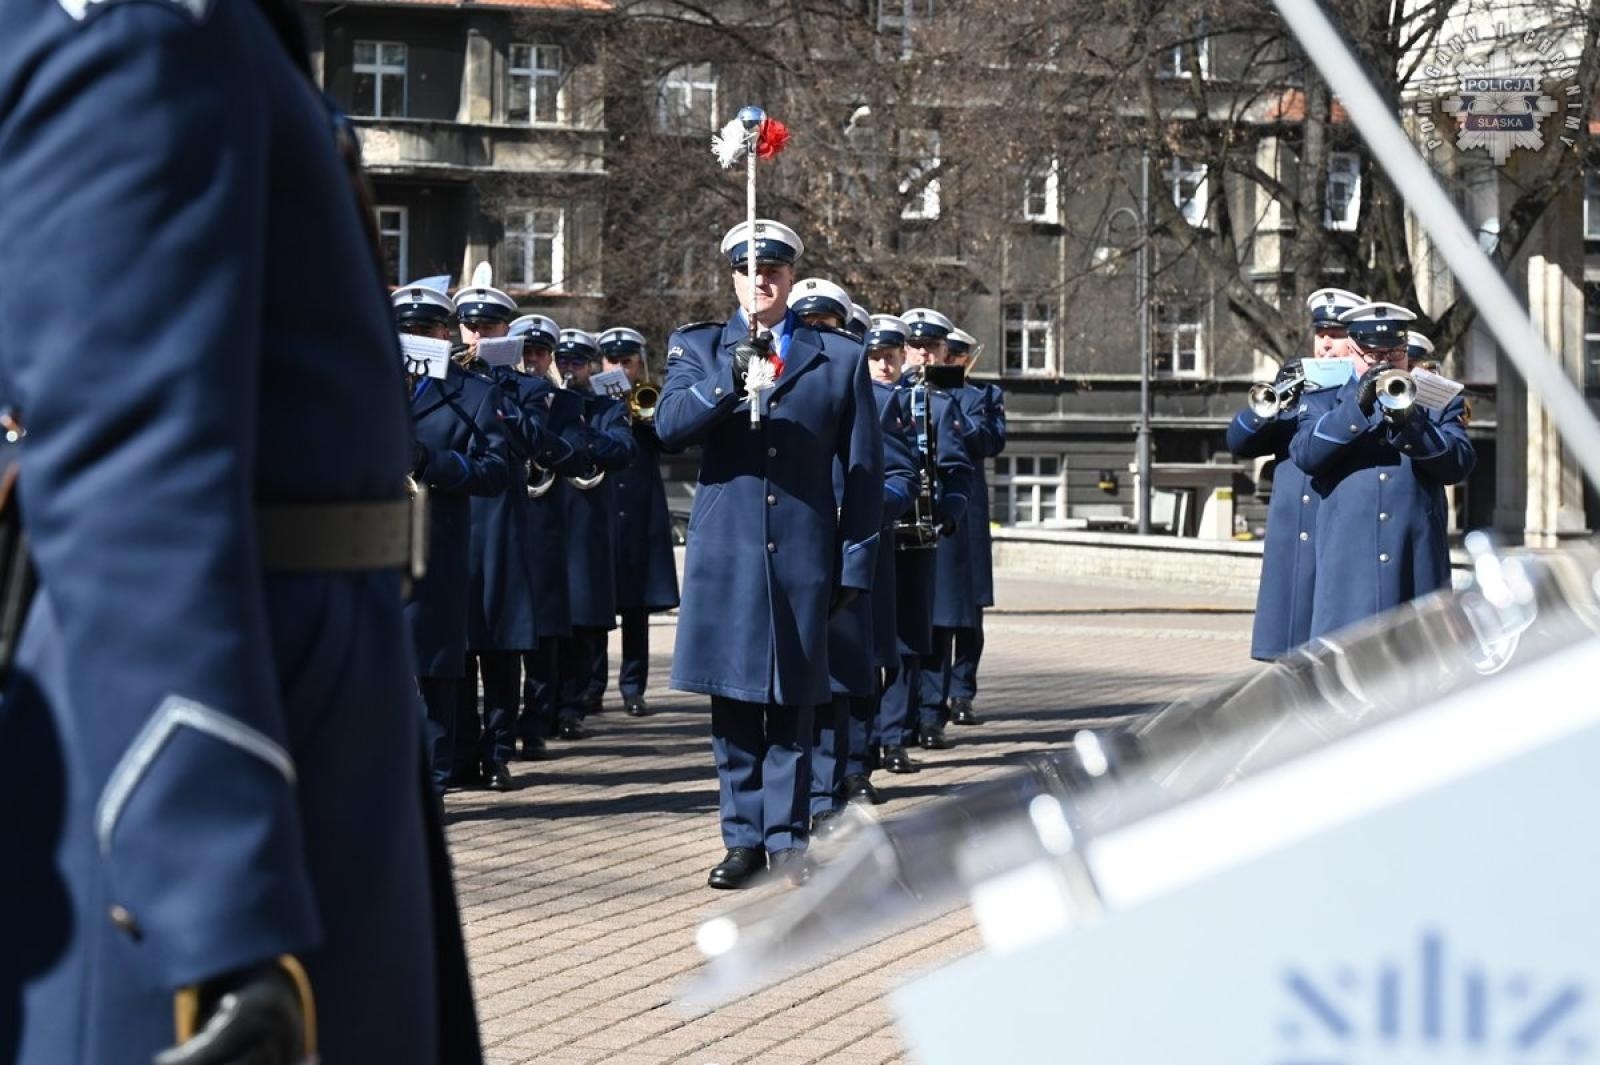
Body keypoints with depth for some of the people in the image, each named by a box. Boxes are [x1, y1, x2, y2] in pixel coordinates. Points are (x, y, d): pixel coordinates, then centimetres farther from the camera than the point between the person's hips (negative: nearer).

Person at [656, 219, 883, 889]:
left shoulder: (841, 358, 9)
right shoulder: (697, 349, 10)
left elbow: (863, 471, 9)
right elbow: (669, 425, -9)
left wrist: (857, 563, 3)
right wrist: (730, 382, -24)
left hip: (804, 554, -1)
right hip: (724, 551, 1)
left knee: (792, 707, 1)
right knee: (732, 707, 3)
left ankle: (786, 840, 7)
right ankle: (743, 838, 11)